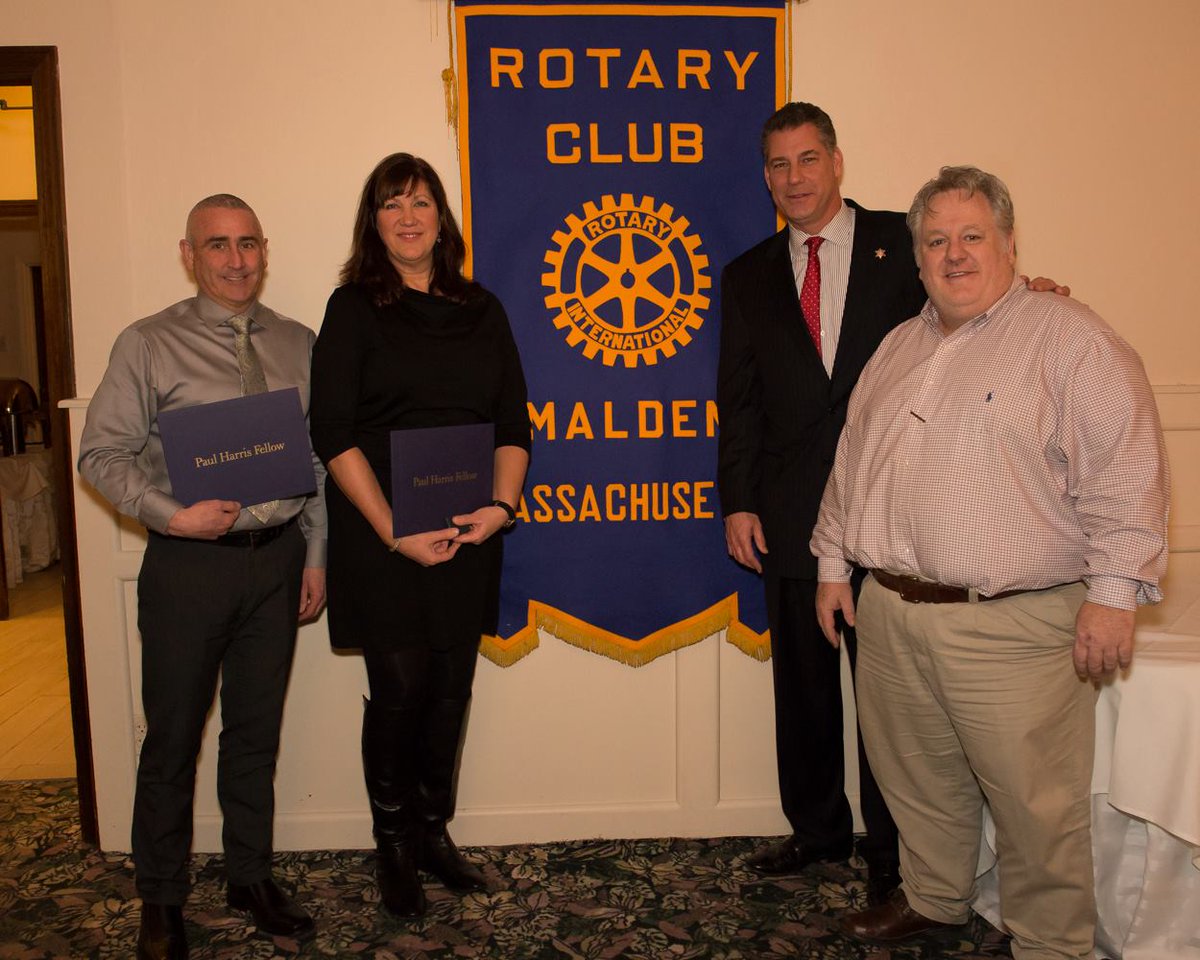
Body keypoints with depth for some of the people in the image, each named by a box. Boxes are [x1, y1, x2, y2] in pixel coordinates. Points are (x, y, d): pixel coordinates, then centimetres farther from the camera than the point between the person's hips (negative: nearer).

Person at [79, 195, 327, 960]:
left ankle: (252, 877, 33)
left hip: (277, 559, 3)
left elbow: (320, 458, 9)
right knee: (173, 737, 8)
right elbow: (103, 454, -4)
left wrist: (315, 556, 6)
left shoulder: (300, 345, 7)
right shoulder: (150, 345, -3)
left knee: (257, 728, 15)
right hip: (190, 561, -3)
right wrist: (173, 516, -18)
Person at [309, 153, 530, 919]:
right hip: (382, 539, -3)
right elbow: (334, 433, -7)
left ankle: (434, 832, 28)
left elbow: (514, 422, 9)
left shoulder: (481, 309, 11)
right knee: (399, 690, 0)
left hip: (468, 538, 3)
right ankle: (393, 847, 21)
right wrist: (395, 533, -15)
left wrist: (501, 505, -8)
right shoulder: (354, 308, 1)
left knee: (452, 689, 9)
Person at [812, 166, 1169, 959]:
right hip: (891, 613, 6)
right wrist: (834, 563, 19)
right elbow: (850, 460, 21)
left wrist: (1113, 591, -16)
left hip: (1014, 625, -6)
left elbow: (1126, 467, -11)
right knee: (918, 780, 18)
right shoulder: (899, 347, 16)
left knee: (1037, 806, 2)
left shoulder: (1069, 337, -5)